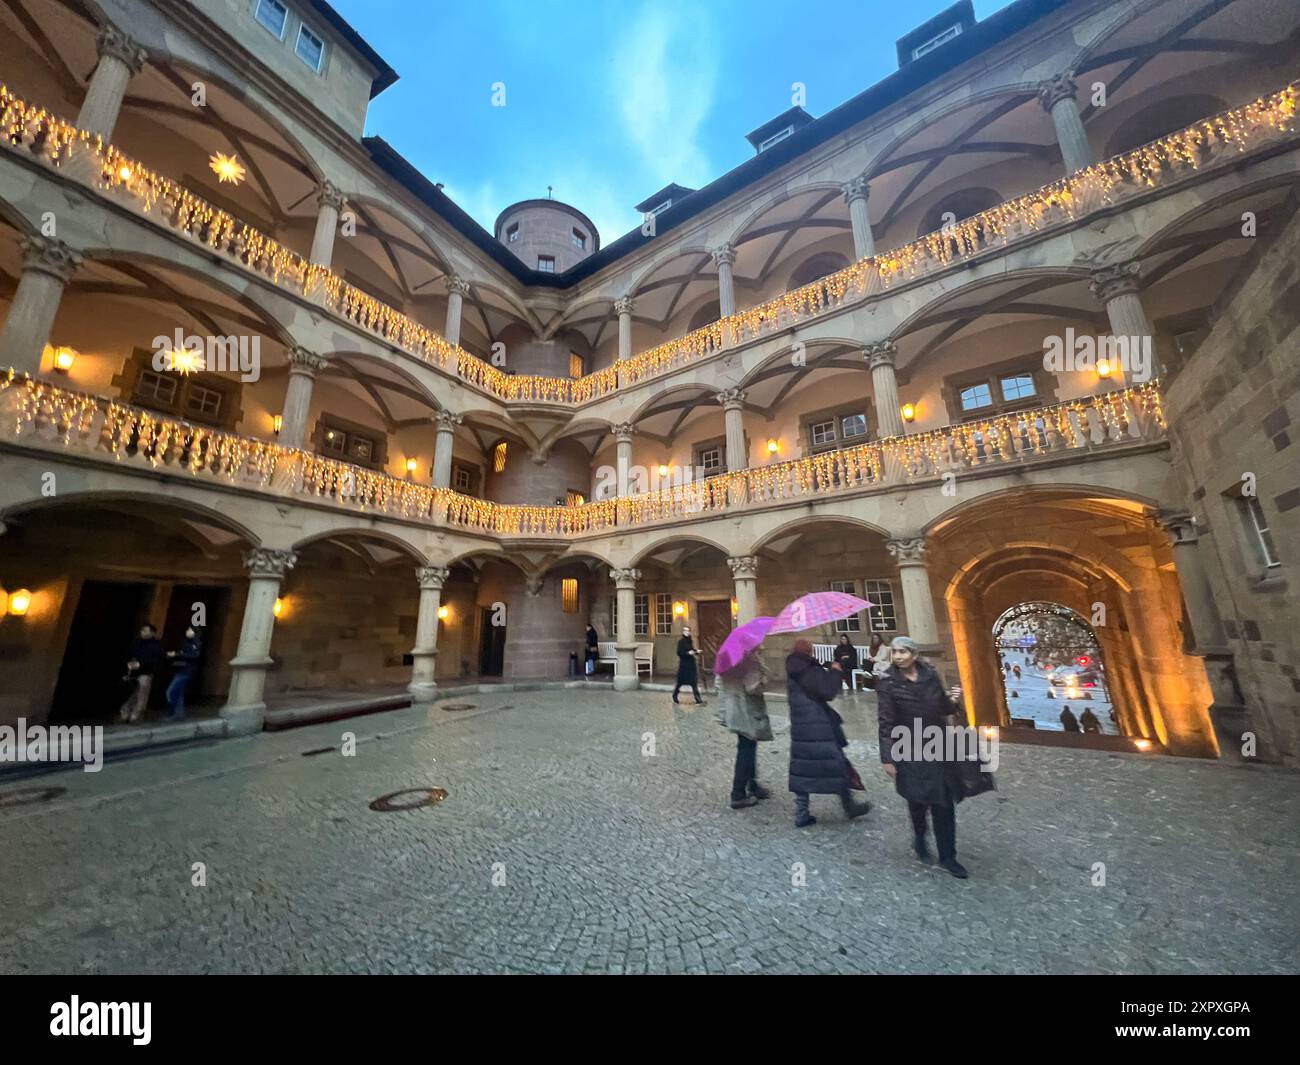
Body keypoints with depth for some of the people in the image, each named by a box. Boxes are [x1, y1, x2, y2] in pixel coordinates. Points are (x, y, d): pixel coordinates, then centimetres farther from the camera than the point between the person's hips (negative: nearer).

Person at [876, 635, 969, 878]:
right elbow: (886, 723, -13)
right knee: (919, 799, 7)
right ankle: (919, 838, 38)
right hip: (909, 751, -3)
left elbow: (942, 708, 9)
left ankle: (947, 857, 27)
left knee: (944, 803, 8)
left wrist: (952, 701, -14)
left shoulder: (930, 674, -4)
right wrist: (887, 758, -12)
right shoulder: (888, 683, -14)